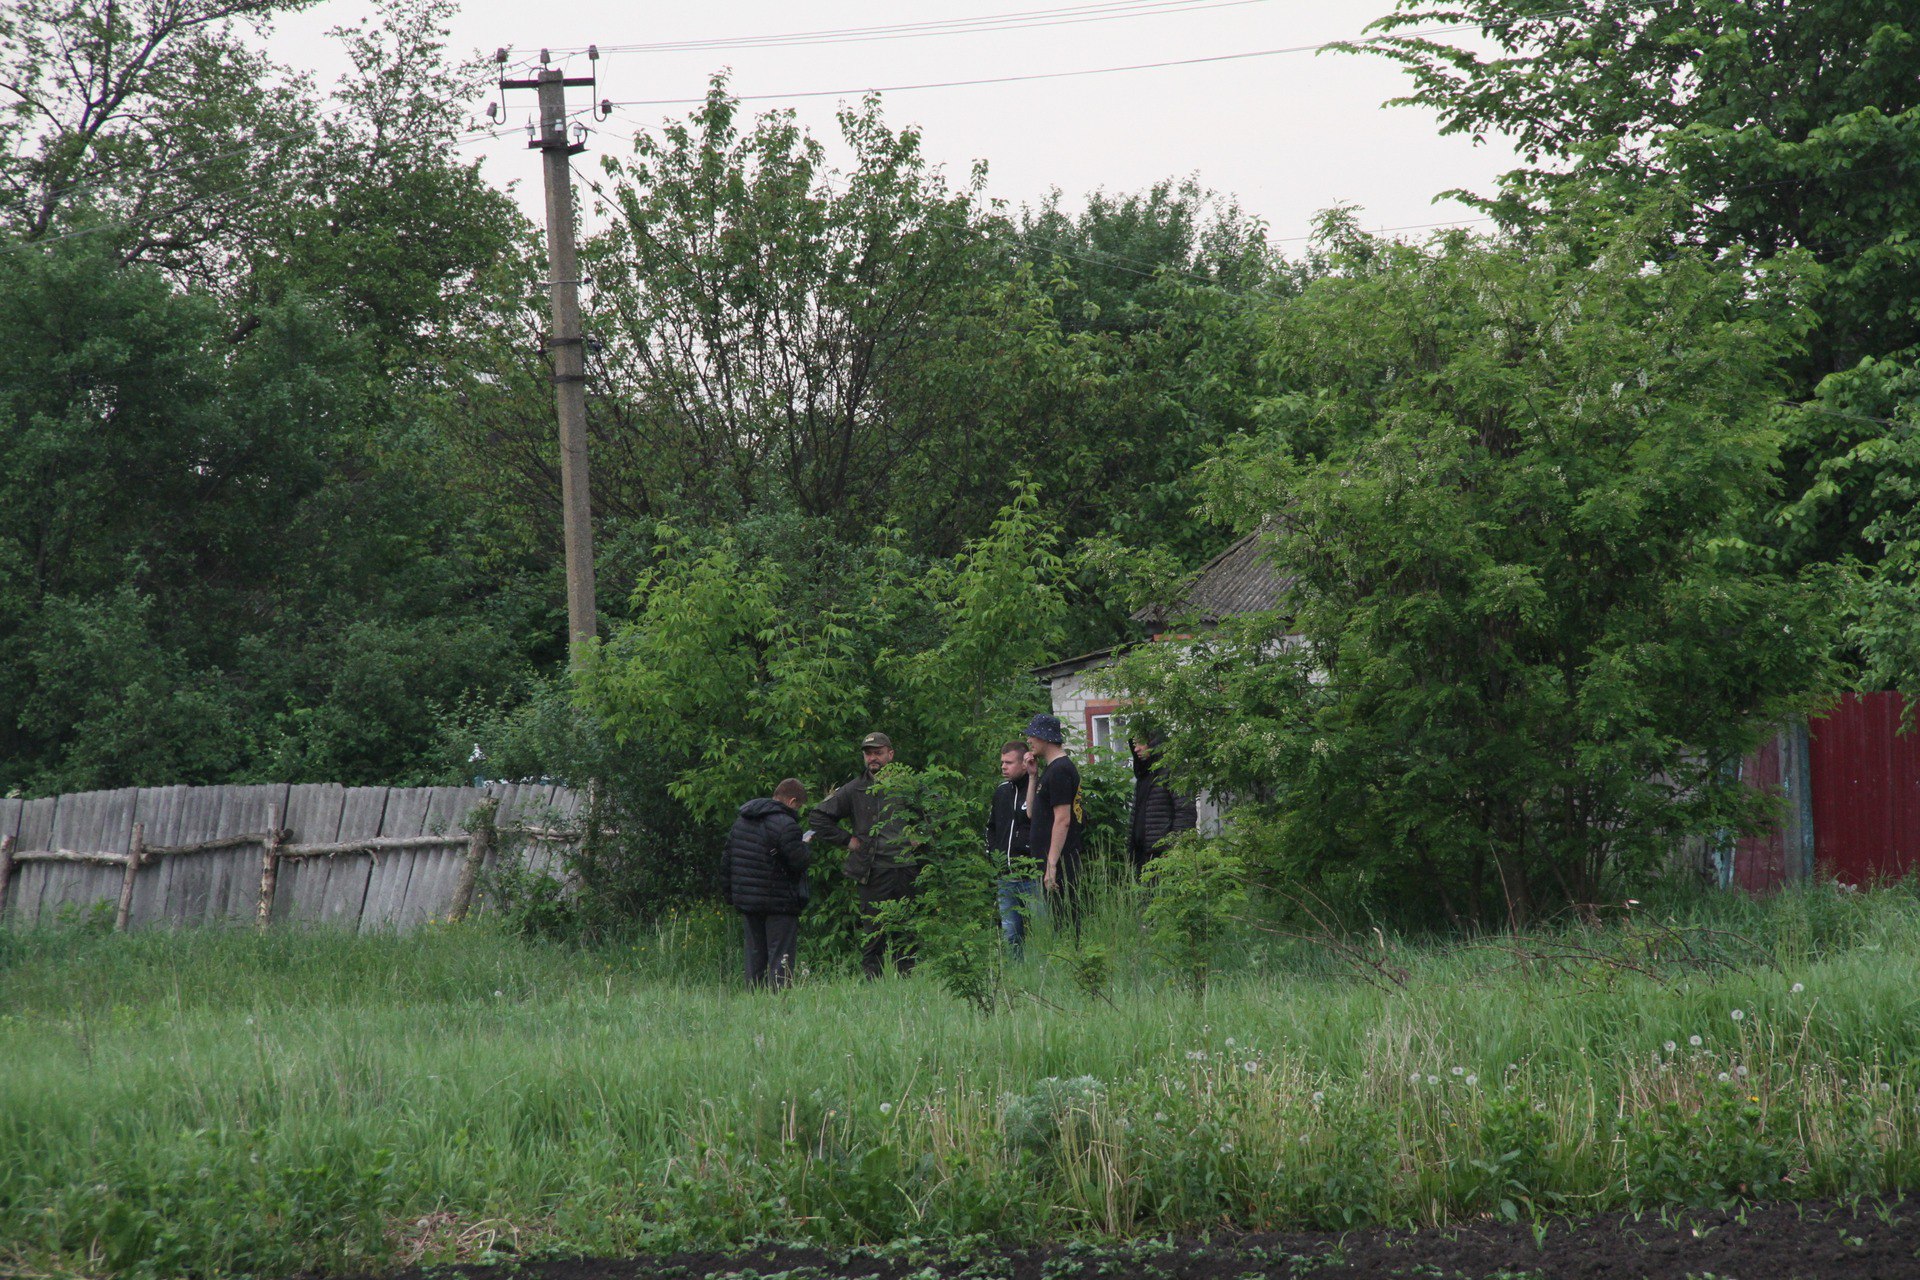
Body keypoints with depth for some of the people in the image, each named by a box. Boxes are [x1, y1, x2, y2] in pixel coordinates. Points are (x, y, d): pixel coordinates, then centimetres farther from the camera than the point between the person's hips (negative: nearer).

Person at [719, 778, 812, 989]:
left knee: (755, 958, 12)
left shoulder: (741, 821, 12)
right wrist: (806, 847, 5)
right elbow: (799, 861, -17)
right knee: (780, 958, -4)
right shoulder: (785, 824, -15)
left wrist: (729, 892, 22)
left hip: (745, 901, 7)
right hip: (779, 903, -7)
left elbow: (726, 861, 16)